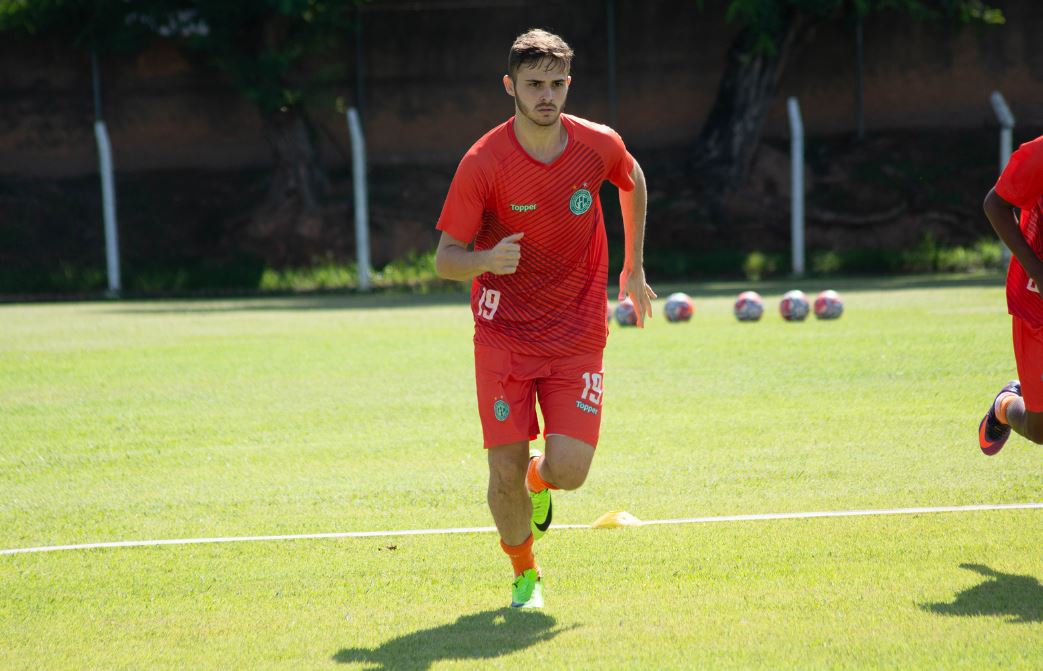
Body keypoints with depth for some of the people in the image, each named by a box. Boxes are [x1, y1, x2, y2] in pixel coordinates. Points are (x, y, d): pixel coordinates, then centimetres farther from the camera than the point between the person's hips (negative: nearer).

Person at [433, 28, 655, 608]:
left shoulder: (599, 145, -7)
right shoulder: (483, 163, -14)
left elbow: (634, 181, 18)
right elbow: (445, 259, -9)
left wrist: (634, 267, 21)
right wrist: (486, 260, -32)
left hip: (578, 334, 2)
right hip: (503, 334, -1)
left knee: (568, 470, -11)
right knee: (505, 471, -6)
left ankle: (540, 480, 29)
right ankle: (524, 575, 23)